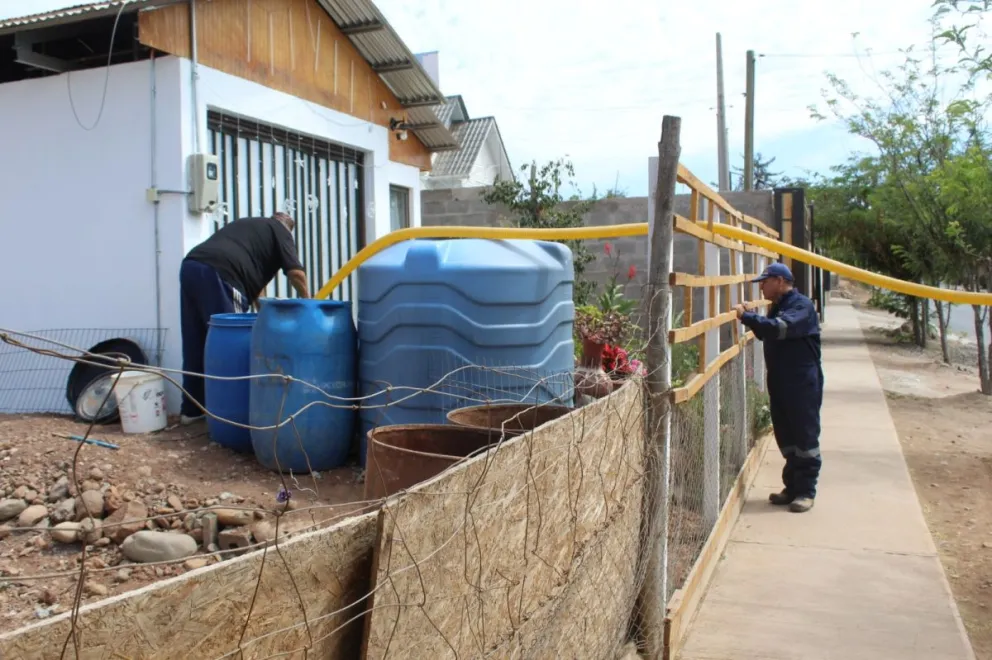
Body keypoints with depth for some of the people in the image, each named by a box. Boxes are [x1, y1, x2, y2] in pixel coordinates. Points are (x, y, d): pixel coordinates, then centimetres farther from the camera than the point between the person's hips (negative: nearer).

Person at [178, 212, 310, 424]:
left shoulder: (246, 224, 36)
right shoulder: (281, 232, 15)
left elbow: (253, 273, 38)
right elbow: (295, 273, 1)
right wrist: (307, 302, 15)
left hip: (190, 266, 8)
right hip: (218, 275, -8)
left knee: (195, 345, 15)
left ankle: (192, 409, 24)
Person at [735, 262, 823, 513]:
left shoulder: (802, 305, -13)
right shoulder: (777, 307, 16)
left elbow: (779, 328, -29)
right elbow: (767, 332, 24)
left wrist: (747, 317, -27)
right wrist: (751, 317, 7)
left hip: (803, 384, -9)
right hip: (780, 383, 9)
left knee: (805, 436, -1)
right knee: (786, 437, 12)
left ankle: (806, 491, 5)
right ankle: (792, 487, 22)